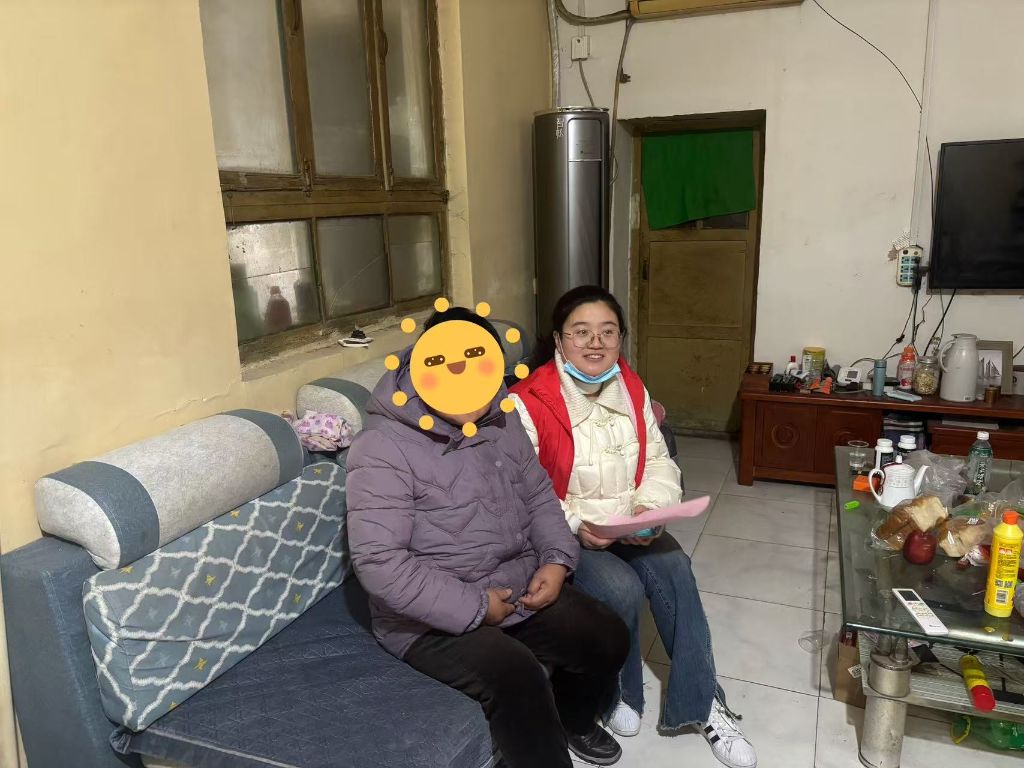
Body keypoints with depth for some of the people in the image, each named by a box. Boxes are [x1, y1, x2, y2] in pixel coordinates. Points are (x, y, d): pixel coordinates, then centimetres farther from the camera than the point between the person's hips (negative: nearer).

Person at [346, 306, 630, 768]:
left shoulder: (501, 422, 3)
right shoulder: (384, 447, -20)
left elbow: (539, 496, 12)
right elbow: (378, 561, -25)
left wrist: (557, 560, -6)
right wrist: (472, 608, -23)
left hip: (519, 589, 7)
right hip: (431, 617, -7)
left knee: (607, 637, 0)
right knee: (516, 674, -28)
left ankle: (571, 722, 30)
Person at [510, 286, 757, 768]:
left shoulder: (632, 389, 3)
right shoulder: (529, 403, -17)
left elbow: (659, 461, 5)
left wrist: (651, 507, -14)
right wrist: (576, 525, -28)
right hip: (564, 535, -5)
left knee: (675, 573, -19)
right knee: (622, 589, -26)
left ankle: (697, 704, -2)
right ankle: (618, 695, 5)